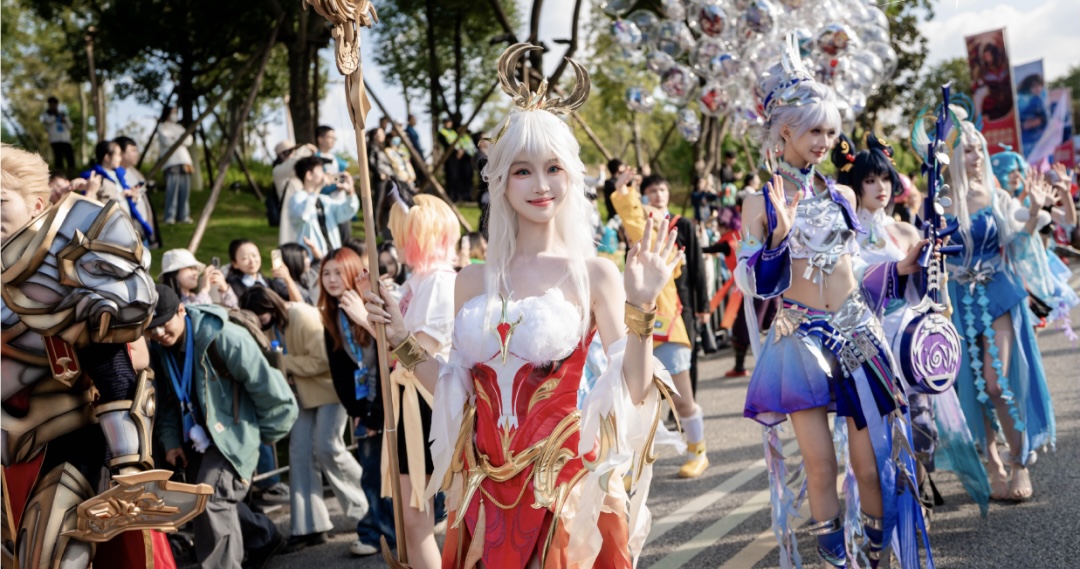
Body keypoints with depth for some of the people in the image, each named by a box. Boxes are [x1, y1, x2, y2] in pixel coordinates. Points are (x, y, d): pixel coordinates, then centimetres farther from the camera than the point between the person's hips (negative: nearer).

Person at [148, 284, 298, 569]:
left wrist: (266, 432, -7)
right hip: (197, 436, 8)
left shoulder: (223, 337, -25)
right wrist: (171, 440, 2)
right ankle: (264, 537, 42)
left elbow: (265, 384, -17)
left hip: (232, 432, -8)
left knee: (212, 501, -19)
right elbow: (166, 399, 11)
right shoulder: (157, 350, -3)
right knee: (219, 500, 19)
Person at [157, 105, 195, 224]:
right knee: (172, 189, -12)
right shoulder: (162, 128, 8)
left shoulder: (179, 127, 25)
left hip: (184, 161, 6)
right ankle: (170, 217, -13)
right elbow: (167, 141, -9)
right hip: (171, 162, -6)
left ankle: (183, 216, 4)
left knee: (185, 190, 0)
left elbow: (189, 140, 11)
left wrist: (175, 139, -3)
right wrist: (181, 139, 2)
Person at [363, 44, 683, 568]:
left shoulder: (593, 274, -5)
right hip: (486, 488, 3)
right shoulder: (474, 281, 6)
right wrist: (404, 342, 3)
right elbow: (456, 388, 12)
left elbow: (634, 390, -11)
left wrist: (641, 310, -22)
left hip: (563, 483, -3)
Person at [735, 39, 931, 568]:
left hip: (855, 334, 3)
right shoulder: (761, 203, -1)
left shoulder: (842, 196, 9)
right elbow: (751, 284, -4)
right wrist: (779, 235, -18)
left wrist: (902, 267, 3)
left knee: (871, 462, 1)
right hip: (801, 340, -3)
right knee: (820, 464, -4)